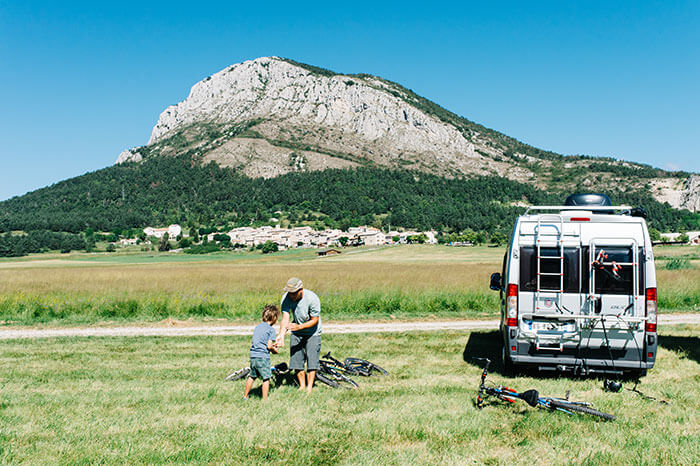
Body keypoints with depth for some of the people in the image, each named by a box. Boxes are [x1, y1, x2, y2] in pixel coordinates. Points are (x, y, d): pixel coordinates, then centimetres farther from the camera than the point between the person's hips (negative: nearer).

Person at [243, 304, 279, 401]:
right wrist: (275, 350, 6)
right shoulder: (271, 329, -9)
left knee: (252, 376, 20)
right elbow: (269, 346, -14)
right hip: (263, 356, -7)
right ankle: (265, 399, 3)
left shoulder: (257, 327, 13)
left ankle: (245, 396, 29)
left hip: (253, 355, 7)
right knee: (266, 378, 2)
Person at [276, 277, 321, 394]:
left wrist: (299, 326, -35)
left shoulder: (312, 298, -29)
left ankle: (309, 387, -1)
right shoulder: (286, 298, -19)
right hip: (296, 333, 4)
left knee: (312, 358, -9)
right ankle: (302, 385, 17)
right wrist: (281, 335, -38)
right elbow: (285, 318, -22)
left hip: (312, 332, -4)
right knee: (296, 358, 3)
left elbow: (315, 320, -22)